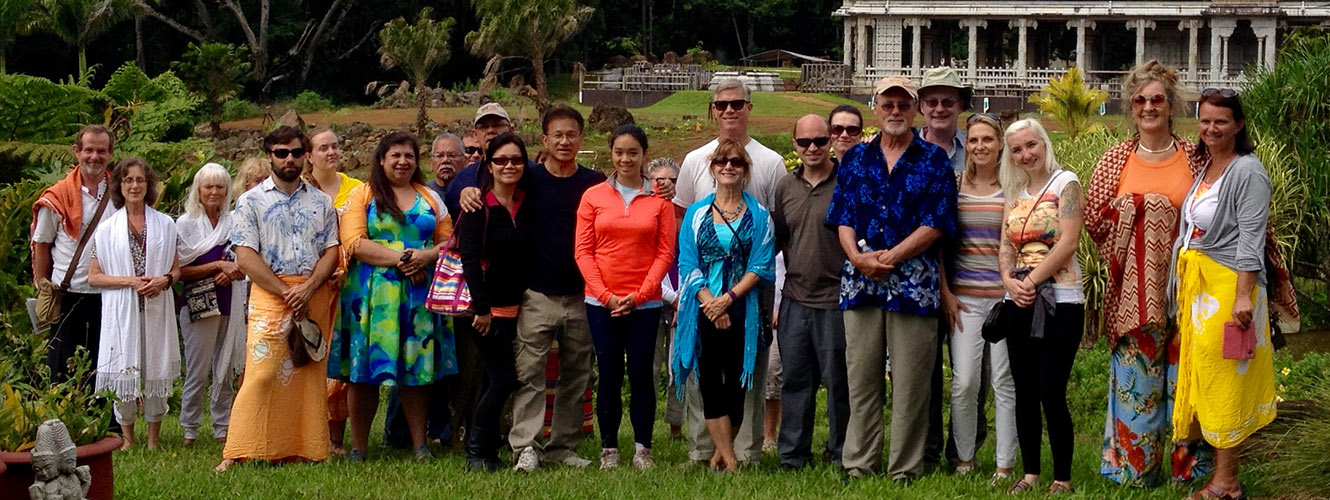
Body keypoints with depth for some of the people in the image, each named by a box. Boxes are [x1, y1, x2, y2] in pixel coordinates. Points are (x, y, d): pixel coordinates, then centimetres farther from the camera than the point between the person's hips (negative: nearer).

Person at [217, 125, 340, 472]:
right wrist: (286, 293, -10)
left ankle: (308, 450, 7)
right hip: (269, 296, -3)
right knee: (261, 374, -12)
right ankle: (237, 453, -10)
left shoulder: (321, 202, 14)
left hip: (314, 297, 3)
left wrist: (308, 288, -10)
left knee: (311, 376, 2)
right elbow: (246, 258, -4)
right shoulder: (251, 202, 4)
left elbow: (331, 252, 7)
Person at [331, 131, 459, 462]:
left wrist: (426, 256, -11)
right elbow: (353, 242, -7)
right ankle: (358, 445, 5)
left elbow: (449, 239, 10)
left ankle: (420, 444, 7)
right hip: (371, 295, -2)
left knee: (416, 371, 2)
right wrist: (398, 259, -16)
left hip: (419, 295, 2)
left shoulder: (430, 198, 16)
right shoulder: (362, 195, 5)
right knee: (363, 374, -2)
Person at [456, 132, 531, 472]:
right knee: (504, 378, -10)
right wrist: (482, 308, -19)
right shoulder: (478, 206, -9)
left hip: (513, 307, 6)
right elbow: (469, 258, -16)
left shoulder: (526, 205, 8)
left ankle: (482, 449, 15)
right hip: (486, 307, -6)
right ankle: (477, 452, -1)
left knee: (494, 379, 7)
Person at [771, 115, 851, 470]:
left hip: (836, 298, -5)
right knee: (795, 380, 10)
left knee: (837, 381, 3)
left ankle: (841, 454, 13)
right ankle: (792, 455, 17)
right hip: (795, 298, 5)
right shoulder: (786, 187, 11)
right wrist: (793, 273, 10)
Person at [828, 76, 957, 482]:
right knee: (861, 377, 5)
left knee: (910, 383, -1)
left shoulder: (935, 160, 4)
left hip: (914, 281, -3)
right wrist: (856, 255, -10)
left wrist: (890, 257, -12)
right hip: (860, 280, 3)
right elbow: (842, 218, 9)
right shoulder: (855, 159, 14)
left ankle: (905, 470, 5)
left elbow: (936, 223, -4)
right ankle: (858, 464, 12)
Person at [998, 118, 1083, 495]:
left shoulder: (1065, 183, -3)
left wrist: (1032, 280, -15)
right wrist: (1010, 280, -11)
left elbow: (1068, 241, -13)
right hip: (1021, 304, 6)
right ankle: (1030, 473, 15)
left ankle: (1062, 479, 1)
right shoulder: (1012, 192, 14)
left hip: (1060, 301, -6)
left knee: (1051, 392, -8)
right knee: (1024, 392, 7)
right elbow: (1005, 245, 9)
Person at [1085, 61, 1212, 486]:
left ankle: (1190, 465, 14)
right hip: (1134, 289, 0)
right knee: (1135, 373, 2)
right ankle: (1134, 468, 13)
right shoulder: (1116, 160, 5)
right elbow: (1093, 216, 5)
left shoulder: (1194, 157, 4)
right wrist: (1137, 207, -6)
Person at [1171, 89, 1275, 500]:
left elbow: (1250, 240, -16)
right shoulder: (1203, 168, 15)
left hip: (1227, 284, -9)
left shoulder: (1247, 172, -10)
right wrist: (1183, 288, 15)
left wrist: (1243, 296, -22)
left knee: (1224, 380, -4)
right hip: (1195, 284, 9)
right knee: (1202, 377, 10)